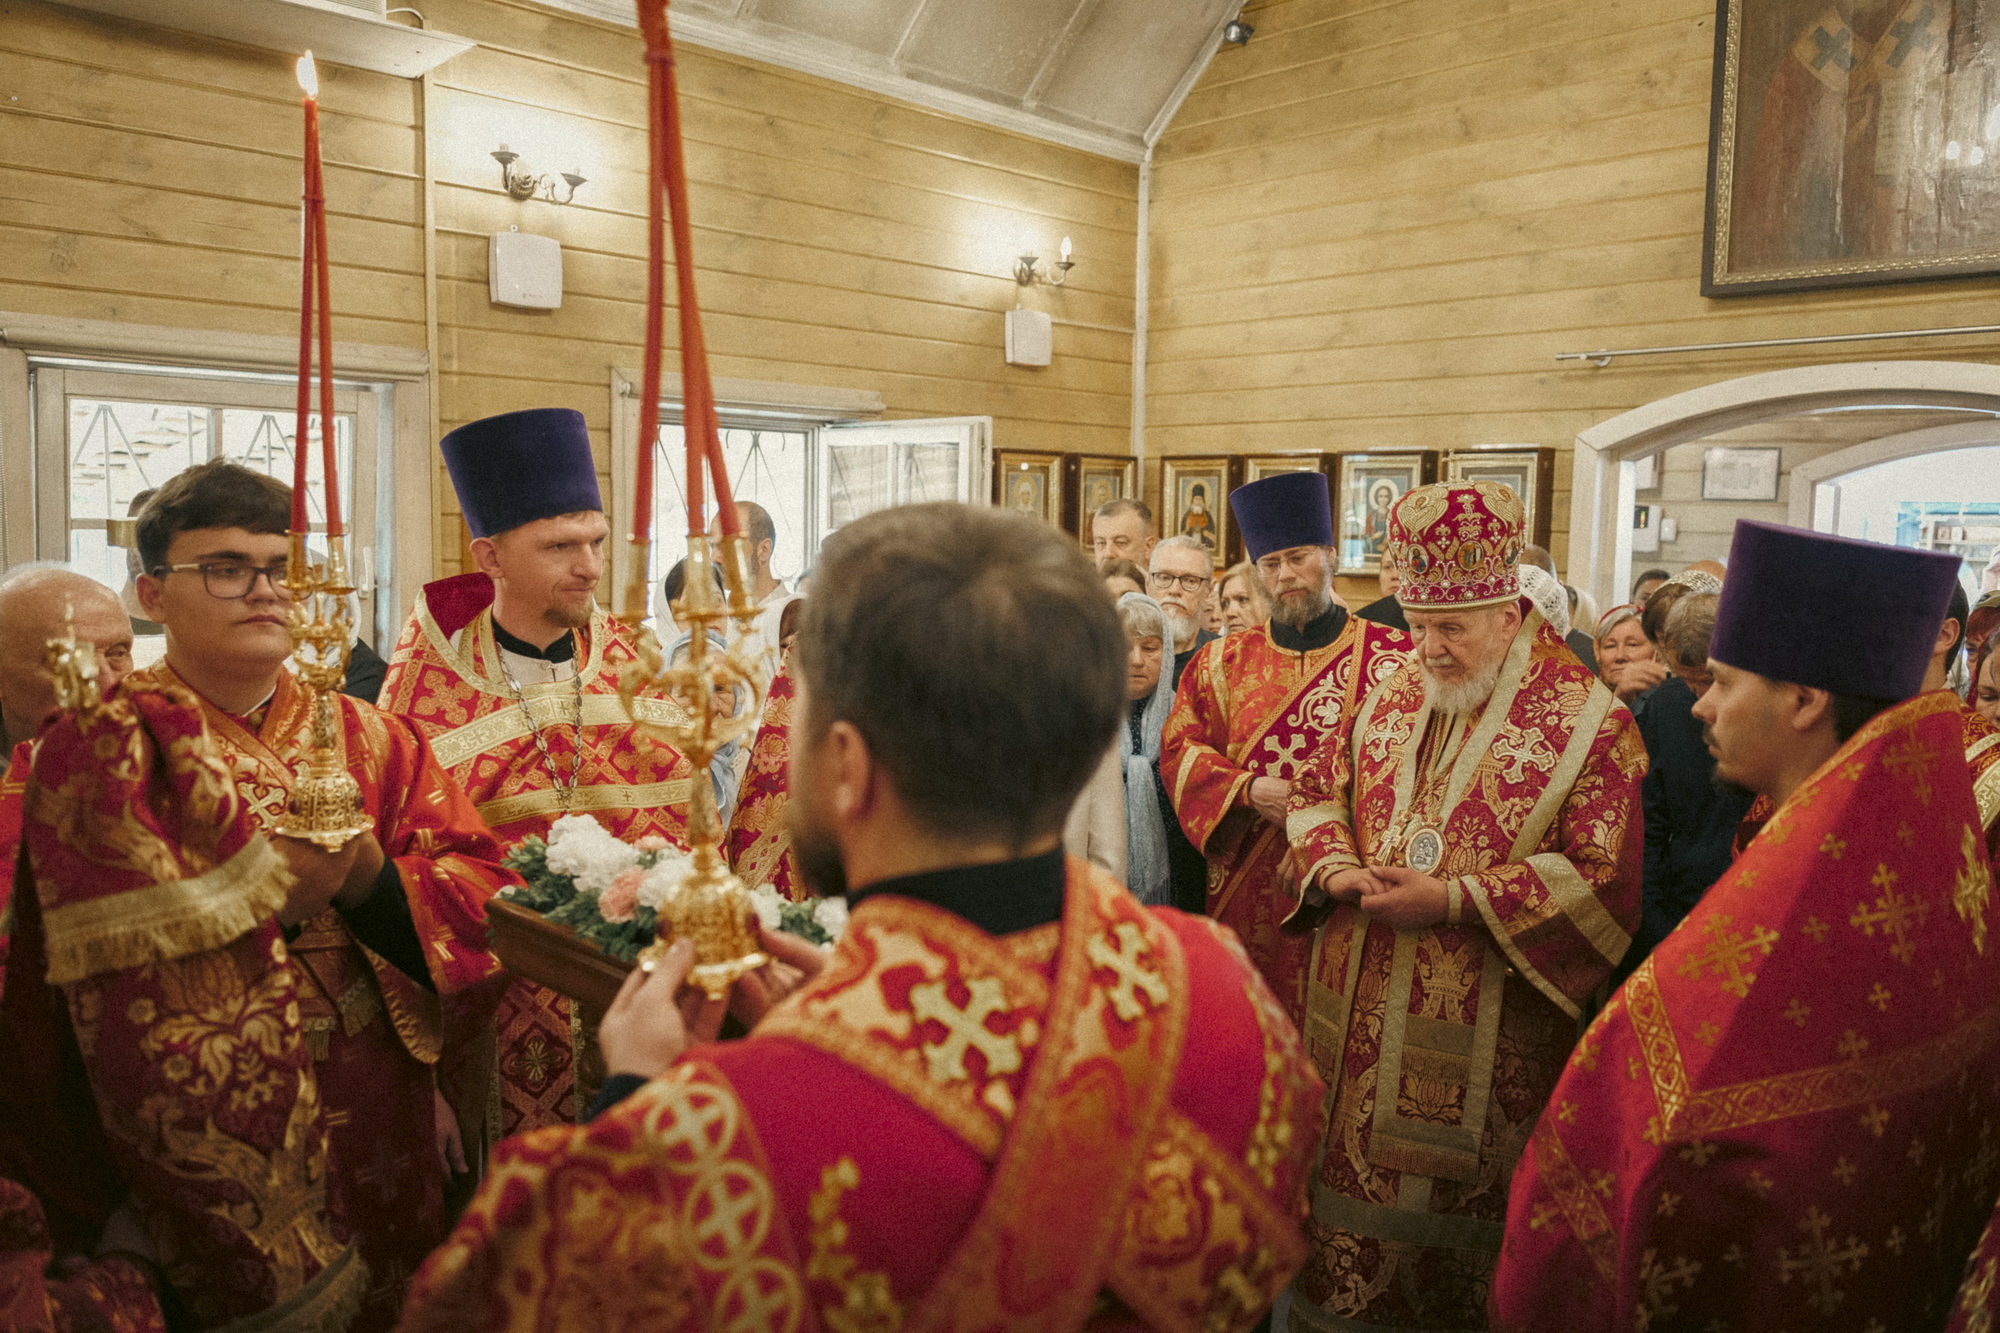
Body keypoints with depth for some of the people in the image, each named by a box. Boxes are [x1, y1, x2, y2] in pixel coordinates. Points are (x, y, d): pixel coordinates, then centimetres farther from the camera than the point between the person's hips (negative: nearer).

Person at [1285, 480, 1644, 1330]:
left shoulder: (1588, 722, -9)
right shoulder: (1393, 697, 8)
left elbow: (1606, 880, -14)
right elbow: (1317, 787, 16)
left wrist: (1455, 900, -19)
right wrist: (1335, 866, -5)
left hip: (1483, 1043, -5)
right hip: (1358, 1024, 5)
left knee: (1454, 1229, 8)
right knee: (1350, 1200, 17)